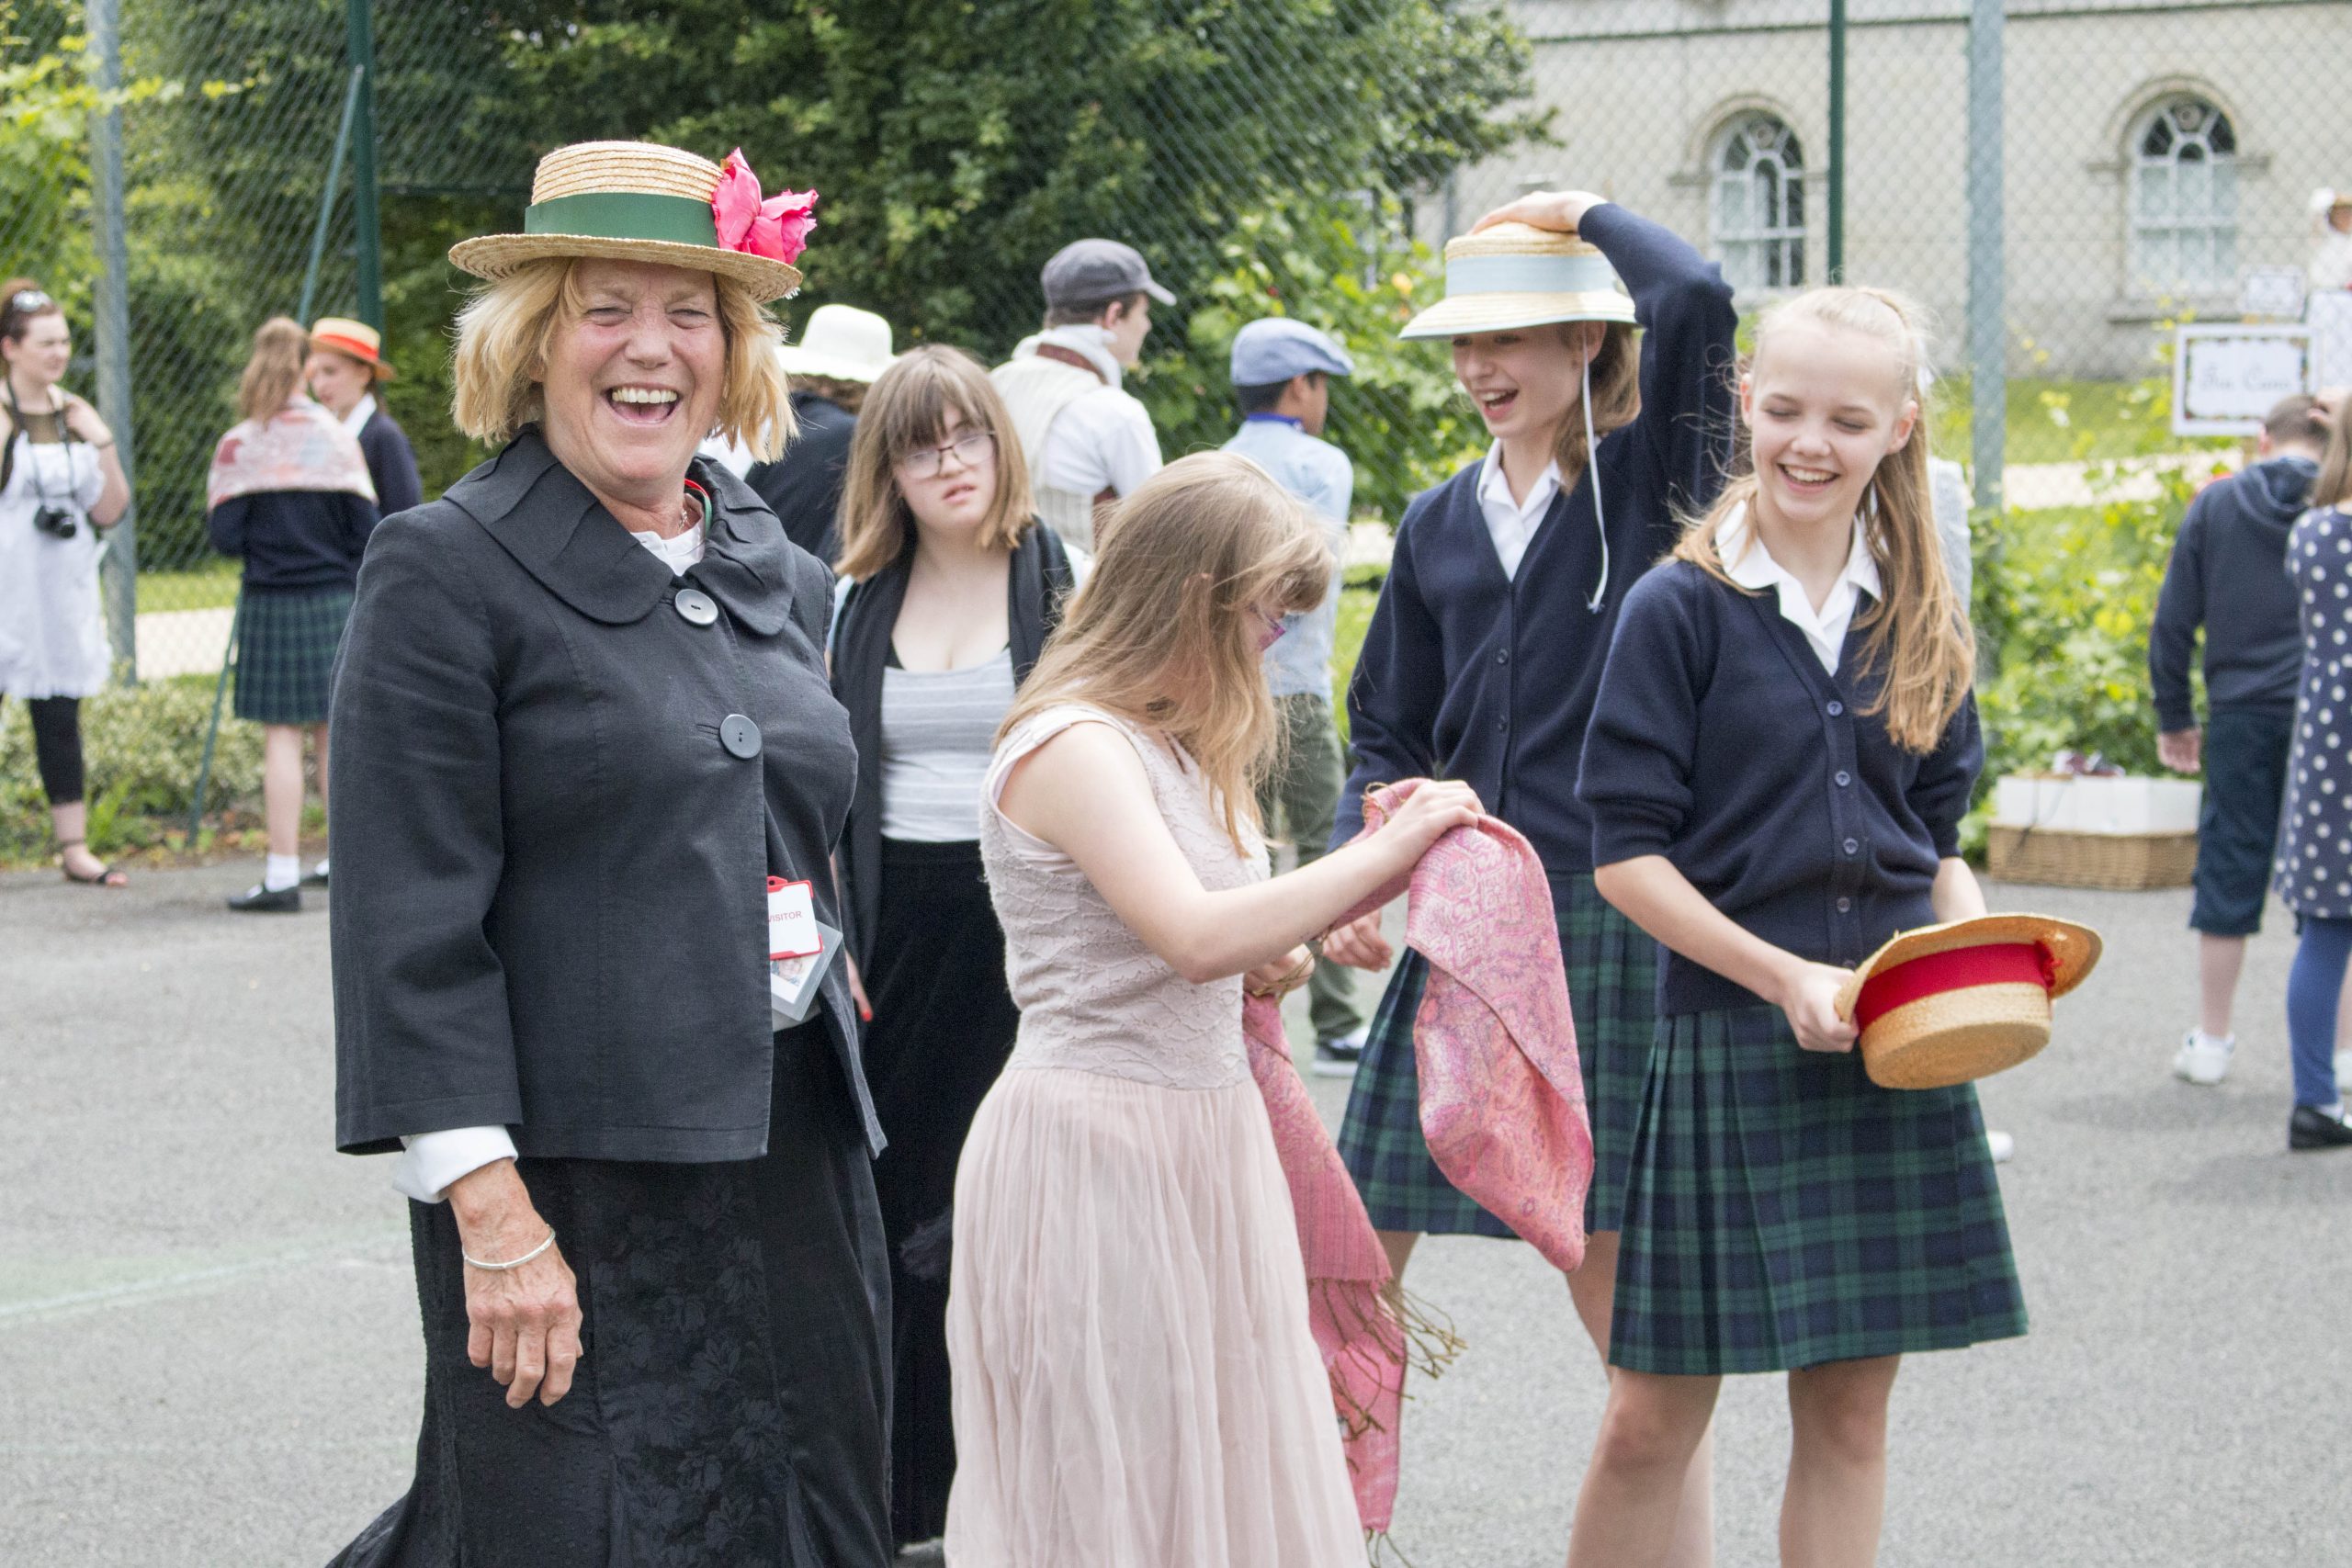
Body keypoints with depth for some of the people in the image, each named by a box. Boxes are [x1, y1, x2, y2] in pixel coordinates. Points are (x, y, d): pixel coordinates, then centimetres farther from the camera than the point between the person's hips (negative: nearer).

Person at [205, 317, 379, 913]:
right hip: (334, 602, 2)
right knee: (334, 732, 12)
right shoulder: (338, 438, 0)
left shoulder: (240, 446, -5)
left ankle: (282, 875, -5)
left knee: (282, 737, -2)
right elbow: (364, 530, -2)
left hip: (271, 605, -2)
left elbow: (225, 537, -9)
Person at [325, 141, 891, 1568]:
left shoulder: (783, 575, 12)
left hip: (799, 1154, 7)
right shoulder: (447, 569, -8)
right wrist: (491, 1212, -18)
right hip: (575, 1174, -7)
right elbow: (411, 925, -13)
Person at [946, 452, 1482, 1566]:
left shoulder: (1176, 751, 16)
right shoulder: (1076, 746, -16)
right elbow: (1195, 936, -27)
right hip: (1094, 1148, -9)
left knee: (1224, 1472, 11)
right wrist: (1389, 850, -20)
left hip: (1198, 1137, 9)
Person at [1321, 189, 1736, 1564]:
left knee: (1613, 1264, 0)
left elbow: (1695, 298, -21)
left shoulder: (1646, 481, -2)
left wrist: (1585, 212, -4)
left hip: (1610, 914, -5)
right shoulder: (1440, 525, 13)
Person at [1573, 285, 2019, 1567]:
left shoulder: (1922, 622, 8)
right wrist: (1784, 977, -17)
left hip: (1892, 1051, 4)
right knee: (1654, 1416, 0)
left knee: (1849, 1409, 9)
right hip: (1726, 1041, -4)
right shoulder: (1680, 609, -6)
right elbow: (1625, 853, -9)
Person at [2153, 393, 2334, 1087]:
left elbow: (2173, 620, 4)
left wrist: (2174, 716, 12)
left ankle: (2211, 1042, 14)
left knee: (2230, 873, 7)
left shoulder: (2216, 504, 4)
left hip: (2242, 716, 1)